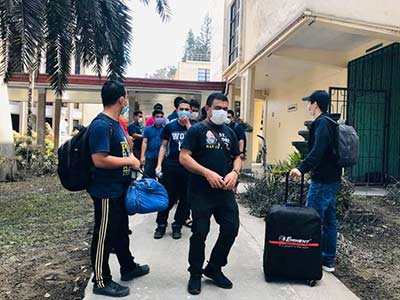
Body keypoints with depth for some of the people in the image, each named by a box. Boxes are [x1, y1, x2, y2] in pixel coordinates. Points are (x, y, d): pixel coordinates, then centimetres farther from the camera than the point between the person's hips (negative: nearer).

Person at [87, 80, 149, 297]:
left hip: (119, 189, 10)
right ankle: (101, 282, 20)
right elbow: (100, 160, -28)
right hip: (106, 191, -10)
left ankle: (128, 267, 39)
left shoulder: (115, 122, 10)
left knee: (121, 231, 22)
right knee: (104, 236, 4)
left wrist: (131, 160, 7)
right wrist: (129, 161, -18)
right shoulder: (101, 125, -21)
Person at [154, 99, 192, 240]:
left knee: (185, 198, 6)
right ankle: (161, 224, 16)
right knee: (167, 196, 2)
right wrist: (159, 164, 0)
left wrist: (187, 124, -13)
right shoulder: (170, 126, 7)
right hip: (171, 165, 0)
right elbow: (164, 146, 9)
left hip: (188, 166, 0)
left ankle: (177, 225, 21)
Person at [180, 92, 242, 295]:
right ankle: (195, 274, 21)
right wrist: (207, 173, -21)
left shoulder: (229, 132, 14)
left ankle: (214, 268, 26)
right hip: (201, 191, -5)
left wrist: (234, 172, -6)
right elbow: (184, 157, -12)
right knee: (200, 233, 2)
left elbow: (237, 158, 17)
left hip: (225, 191, 6)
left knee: (231, 229, 6)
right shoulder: (196, 130, -4)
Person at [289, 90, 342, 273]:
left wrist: (302, 168, -36)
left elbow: (317, 151, -28)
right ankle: (328, 260, 23)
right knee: (329, 220, 14)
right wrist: (306, 167, 21)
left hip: (322, 180, -10)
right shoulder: (332, 122, 16)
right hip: (333, 179, 10)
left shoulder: (322, 123, -14)